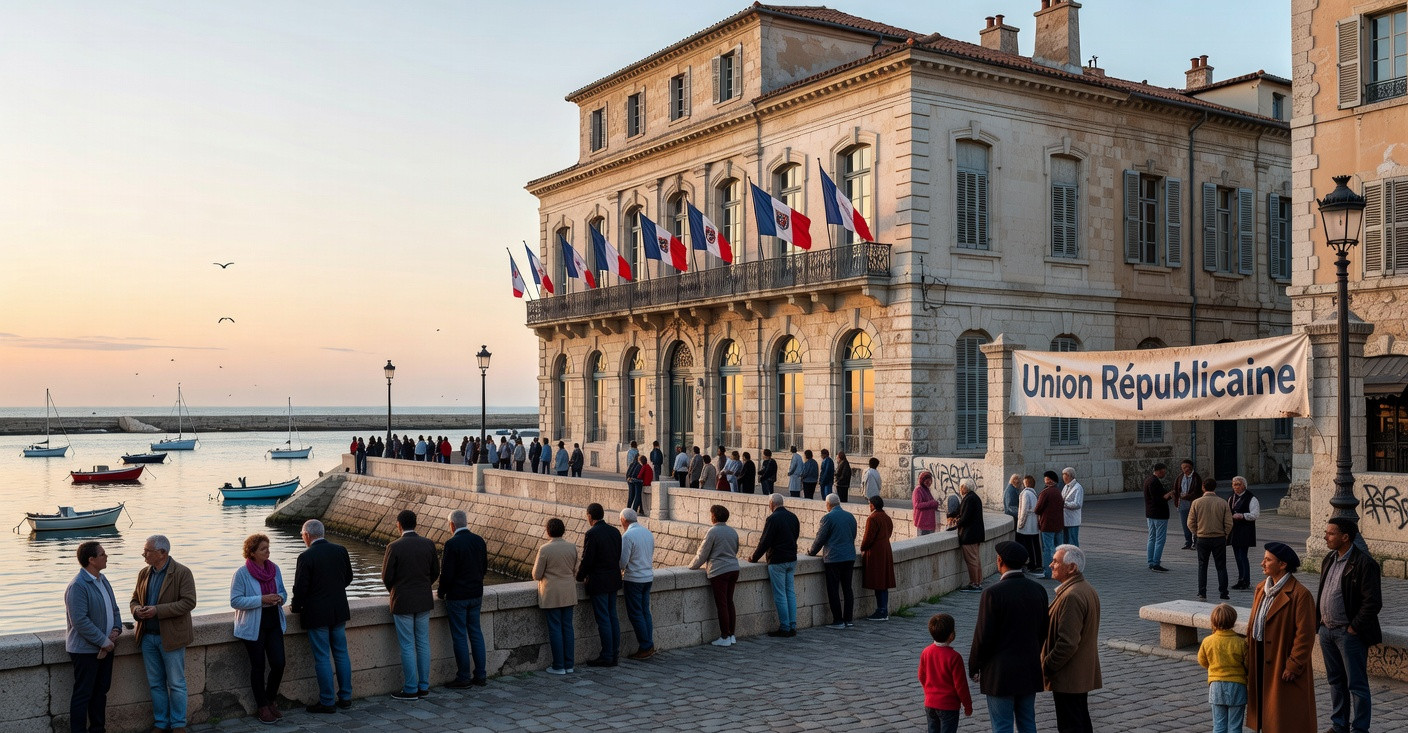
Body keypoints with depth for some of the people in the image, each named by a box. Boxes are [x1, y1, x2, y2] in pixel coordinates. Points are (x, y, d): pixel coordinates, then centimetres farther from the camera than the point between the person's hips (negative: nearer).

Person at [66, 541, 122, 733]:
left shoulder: (103, 580, 8)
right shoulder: (77, 586, -20)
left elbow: (114, 608, 17)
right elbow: (80, 621, -24)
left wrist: (116, 630, -2)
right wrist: (104, 641, -19)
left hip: (105, 647, 9)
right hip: (85, 650, -9)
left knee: (101, 690, 17)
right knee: (83, 694, 0)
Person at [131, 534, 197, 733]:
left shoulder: (182, 573, -11)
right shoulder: (143, 573, 8)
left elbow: (189, 602, -17)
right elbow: (135, 599, 17)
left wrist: (157, 610, -22)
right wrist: (137, 609, -8)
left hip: (171, 637, -6)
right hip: (148, 636, 6)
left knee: (176, 684, 3)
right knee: (155, 684, 13)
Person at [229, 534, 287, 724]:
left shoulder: (274, 569, 4)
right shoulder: (242, 573, -12)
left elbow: (283, 592, 15)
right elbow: (235, 601, -14)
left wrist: (280, 598, -9)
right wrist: (261, 600, -22)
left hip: (274, 623, 4)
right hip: (253, 626, -4)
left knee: (279, 664, -1)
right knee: (258, 667, 6)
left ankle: (270, 701, 22)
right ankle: (262, 708, 20)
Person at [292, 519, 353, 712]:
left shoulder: (306, 557, -15)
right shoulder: (341, 551, 2)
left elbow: (300, 587, -14)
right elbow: (348, 578, 12)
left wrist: (295, 607, 4)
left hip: (316, 614, -5)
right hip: (339, 611, 6)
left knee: (322, 658, 2)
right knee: (341, 653, 13)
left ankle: (327, 702, 8)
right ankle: (345, 697, 20)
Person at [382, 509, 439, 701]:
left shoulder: (394, 547, -13)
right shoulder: (428, 544, -1)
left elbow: (386, 577, -7)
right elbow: (435, 572, 6)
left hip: (402, 602, -4)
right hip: (424, 601, 4)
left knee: (407, 647, 1)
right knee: (423, 644, 11)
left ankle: (410, 690, 6)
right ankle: (424, 687, 17)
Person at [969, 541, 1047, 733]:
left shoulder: (993, 593, -18)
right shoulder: (1038, 589, 0)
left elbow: (983, 636, -16)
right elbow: (1043, 630, 8)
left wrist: (974, 667, -2)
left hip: (1001, 673, -6)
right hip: (1030, 671, 6)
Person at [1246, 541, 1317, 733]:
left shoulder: (1300, 594, -15)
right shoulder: (1261, 589, 9)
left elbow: (1305, 635, -16)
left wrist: (1293, 667, -17)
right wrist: (1248, 659, 9)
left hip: (1283, 664, -7)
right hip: (1261, 663, 7)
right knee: (1265, 712, 14)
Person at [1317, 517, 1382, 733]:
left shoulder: (1363, 563, -15)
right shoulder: (1329, 560, 10)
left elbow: (1373, 602, -17)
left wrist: (1353, 628, -14)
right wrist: (1319, 622, 11)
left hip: (1349, 633, -8)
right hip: (1327, 630, 8)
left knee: (1357, 684, 3)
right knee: (1336, 682, 17)